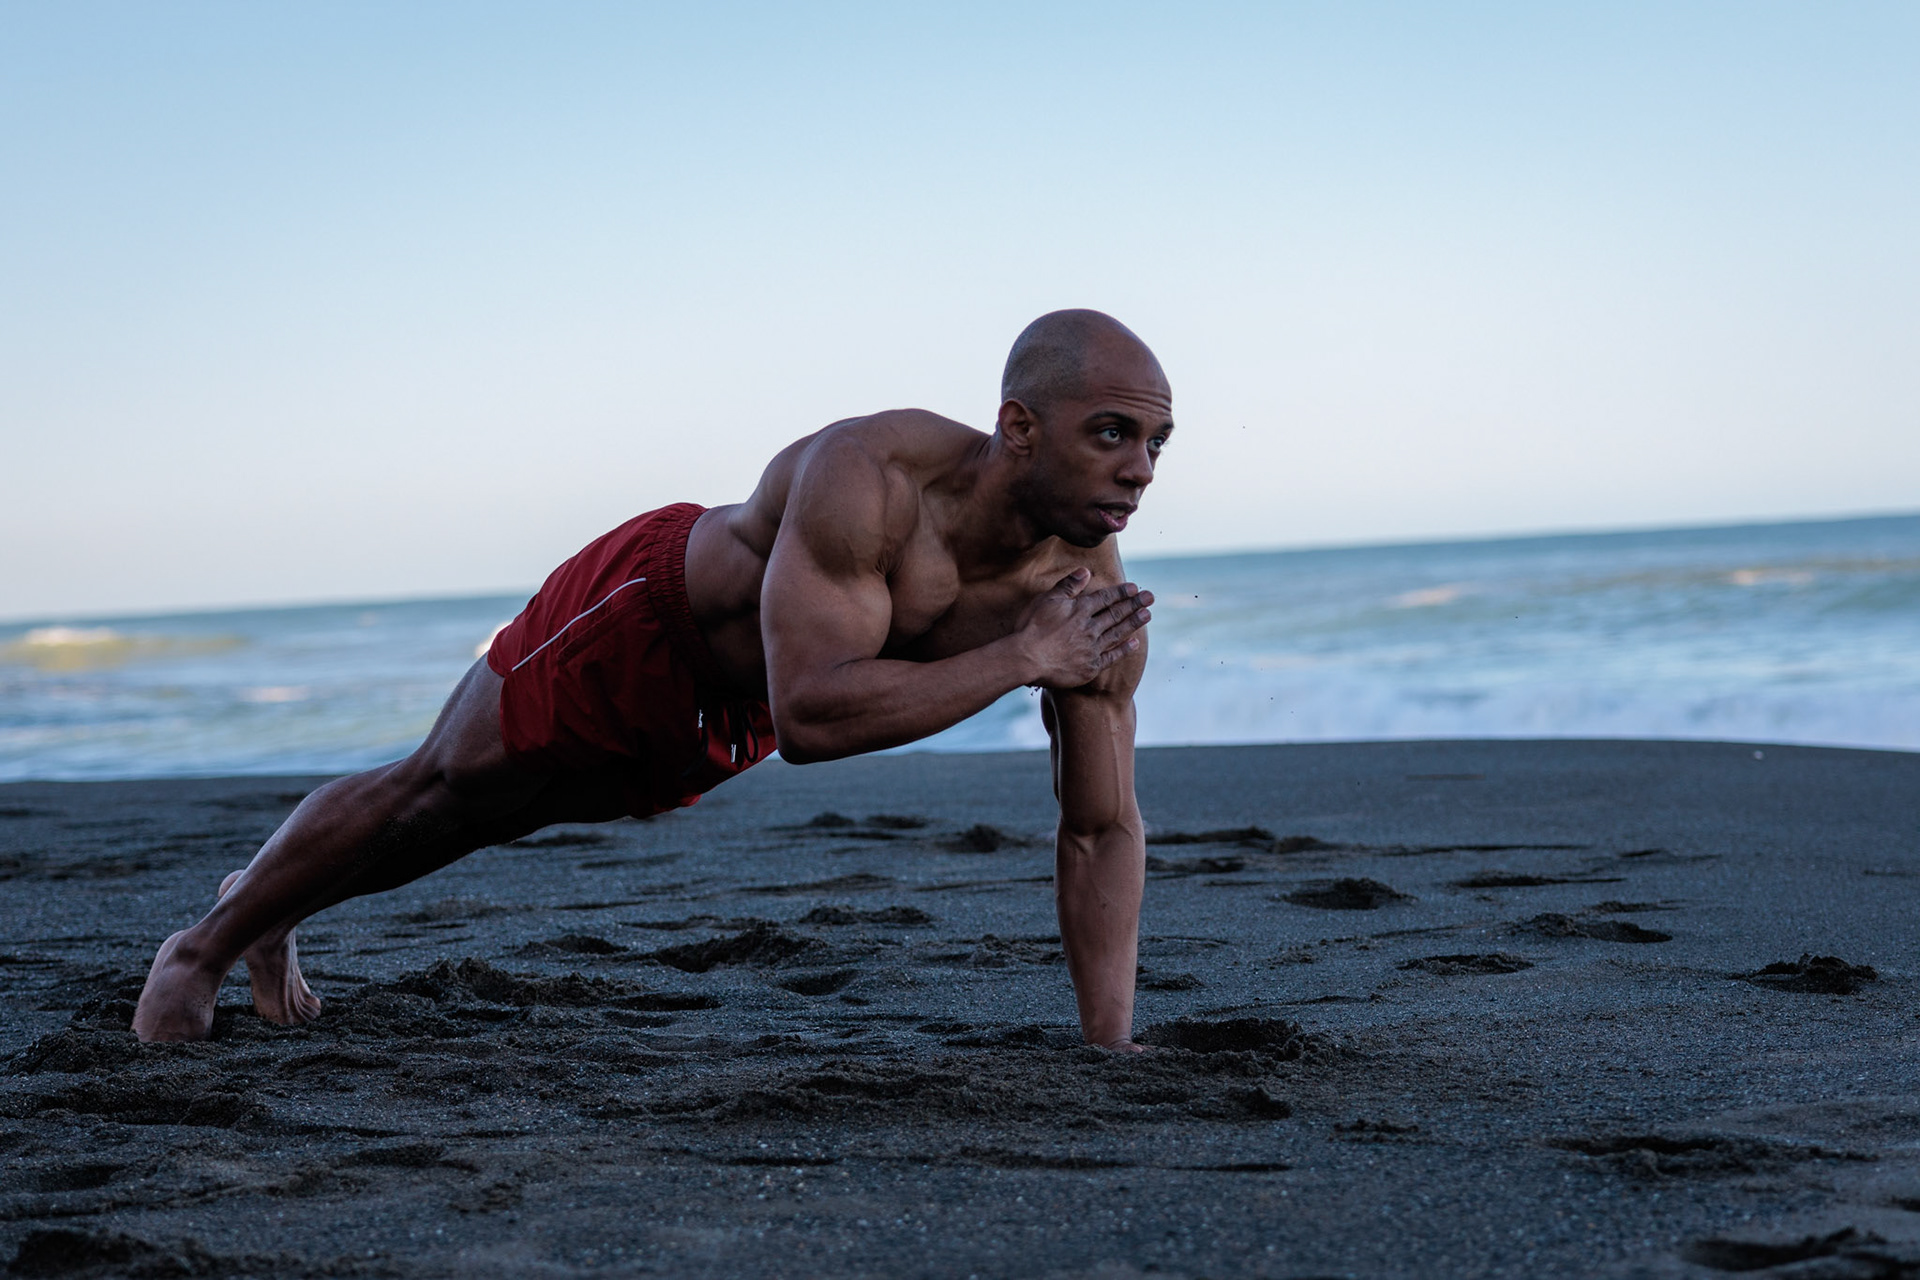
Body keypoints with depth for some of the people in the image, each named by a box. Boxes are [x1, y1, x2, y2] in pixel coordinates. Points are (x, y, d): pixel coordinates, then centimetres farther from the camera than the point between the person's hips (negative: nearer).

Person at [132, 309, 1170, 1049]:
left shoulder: (1088, 592, -25)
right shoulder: (870, 476, -42)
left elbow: (1103, 830, -18)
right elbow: (807, 715, -51)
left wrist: (1112, 1050, -24)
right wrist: (1017, 659, -48)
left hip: (726, 720, 6)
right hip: (641, 613, -6)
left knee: (472, 820, 24)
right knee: (437, 791, 13)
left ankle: (268, 916, 49)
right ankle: (205, 947, 39)